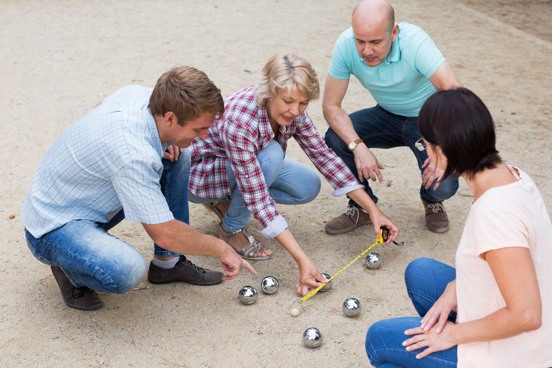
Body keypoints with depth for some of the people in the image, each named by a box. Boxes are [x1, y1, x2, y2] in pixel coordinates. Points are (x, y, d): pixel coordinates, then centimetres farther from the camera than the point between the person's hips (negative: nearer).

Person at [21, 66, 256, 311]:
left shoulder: (138, 94, -12)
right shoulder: (133, 155, -36)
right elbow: (165, 234, -28)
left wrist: (164, 143, -5)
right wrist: (222, 249, -12)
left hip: (91, 199, 9)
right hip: (54, 225, -9)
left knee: (177, 157, -2)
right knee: (126, 271, -37)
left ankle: (167, 262, 7)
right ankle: (70, 270, -1)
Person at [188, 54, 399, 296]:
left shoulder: (292, 111, -18)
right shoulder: (239, 121, -39)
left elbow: (323, 156, -10)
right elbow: (258, 198, -40)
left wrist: (372, 209, -14)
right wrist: (302, 260, -43)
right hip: (198, 172, -7)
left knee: (309, 187, -9)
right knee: (270, 155, -33)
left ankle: (226, 202, 6)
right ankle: (231, 229, -10)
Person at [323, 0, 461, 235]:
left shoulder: (414, 41, -33)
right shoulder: (345, 45, -23)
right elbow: (331, 105, -18)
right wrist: (358, 146, -32)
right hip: (387, 115, 3)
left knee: (443, 186, -25)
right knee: (335, 139, -23)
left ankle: (431, 200, 17)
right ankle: (362, 206, 3)